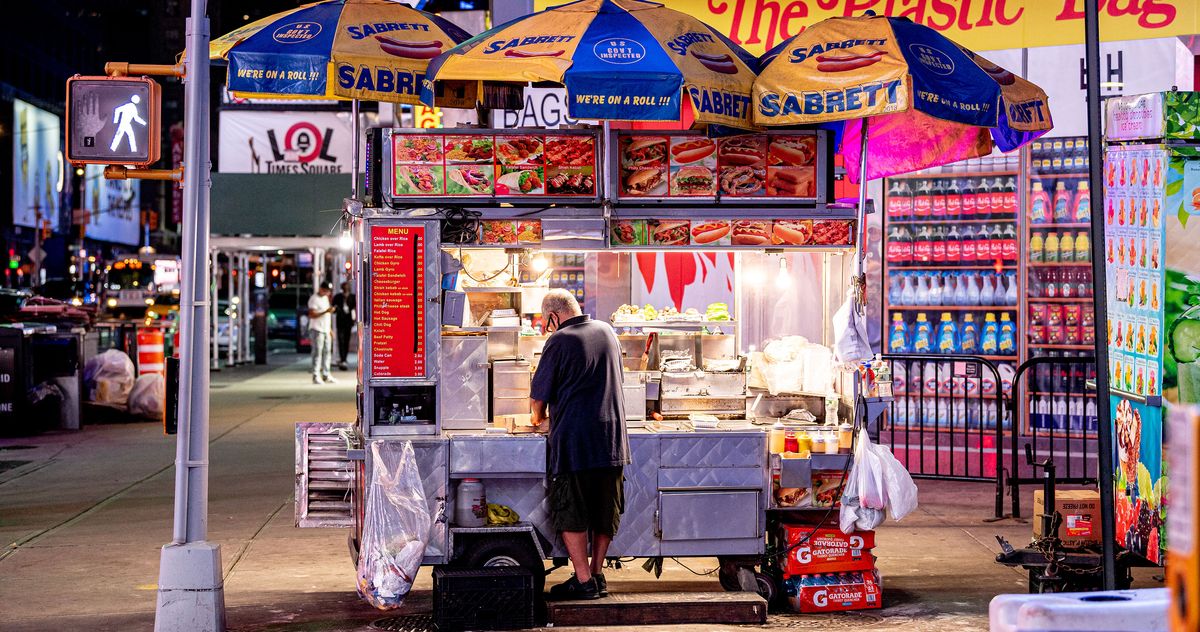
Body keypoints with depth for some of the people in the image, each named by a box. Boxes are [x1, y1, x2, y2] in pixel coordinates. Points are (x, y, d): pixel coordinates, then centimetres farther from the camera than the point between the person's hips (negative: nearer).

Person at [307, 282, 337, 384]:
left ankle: (326, 375, 12)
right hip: (316, 330, -8)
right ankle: (316, 376, -8)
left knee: (327, 352, 7)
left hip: (326, 330, 8)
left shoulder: (325, 298, 18)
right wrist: (326, 311, -25)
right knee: (317, 353, -9)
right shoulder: (314, 299, -9)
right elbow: (312, 315, -18)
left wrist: (330, 329, 21)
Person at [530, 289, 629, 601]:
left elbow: (539, 394, -2)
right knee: (605, 512, 13)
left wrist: (539, 420, 19)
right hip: (612, 438, 6)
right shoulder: (607, 332, 10)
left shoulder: (560, 341, -9)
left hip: (573, 440, -6)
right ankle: (597, 575, 17)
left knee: (571, 515, 1)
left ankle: (584, 581, -2)